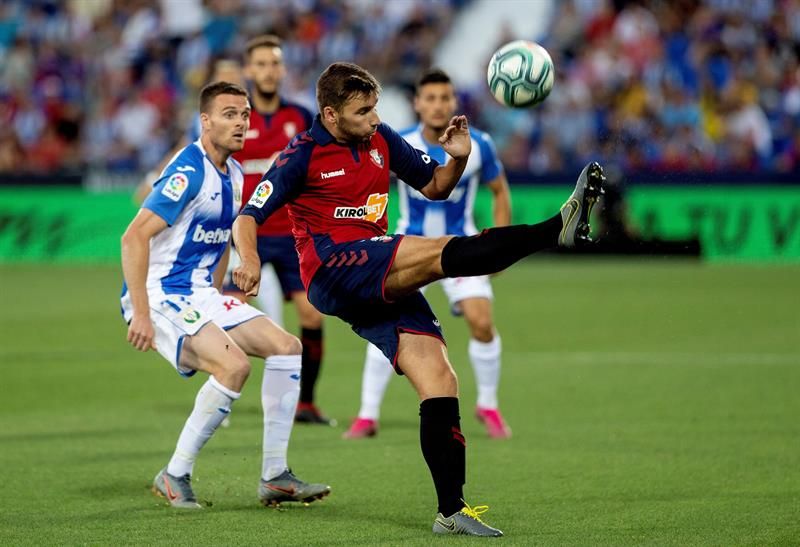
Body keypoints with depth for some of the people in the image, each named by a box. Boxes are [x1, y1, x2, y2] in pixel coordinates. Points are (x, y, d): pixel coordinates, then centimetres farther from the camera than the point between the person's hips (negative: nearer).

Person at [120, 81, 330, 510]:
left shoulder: (233, 174, 11)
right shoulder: (190, 172, -18)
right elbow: (134, 237, -24)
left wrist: (214, 294, 19)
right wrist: (140, 313, -27)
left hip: (200, 295, 9)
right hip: (159, 295, -9)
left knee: (287, 347, 0)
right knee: (233, 365, -28)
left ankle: (274, 477, 2)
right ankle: (175, 475, -13)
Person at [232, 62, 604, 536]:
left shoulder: (381, 140, 13)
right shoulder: (303, 156, -3)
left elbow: (435, 187, 22)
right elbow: (248, 217, -4)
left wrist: (457, 159, 0)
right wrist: (250, 261, -25)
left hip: (384, 285, 6)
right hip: (332, 271, -6)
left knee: (440, 382, -6)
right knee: (443, 252, -29)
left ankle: (451, 510, -2)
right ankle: (559, 228, -41)